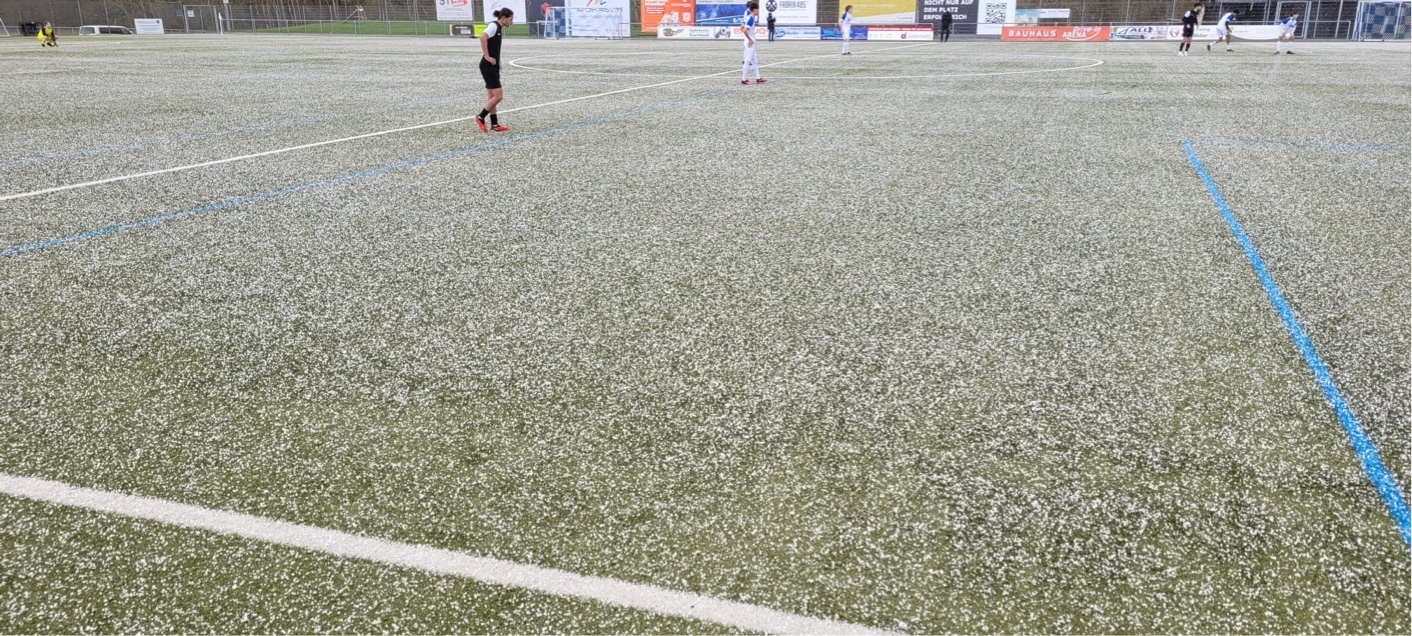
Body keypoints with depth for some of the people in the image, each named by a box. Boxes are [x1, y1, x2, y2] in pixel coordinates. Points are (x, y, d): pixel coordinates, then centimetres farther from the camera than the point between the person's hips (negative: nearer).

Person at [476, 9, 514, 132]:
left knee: (492, 97, 12)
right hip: (488, 66, -10)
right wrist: (487, 56, -26)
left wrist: (498, 61, 15)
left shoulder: (500, 28, 14)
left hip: (493, 67, 10)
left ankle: (494, 124, 17)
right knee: (498, 96, -9)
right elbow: (483, 37, -31)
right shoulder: (493, 25, -13)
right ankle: (480, 118, 3)